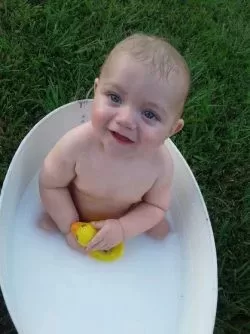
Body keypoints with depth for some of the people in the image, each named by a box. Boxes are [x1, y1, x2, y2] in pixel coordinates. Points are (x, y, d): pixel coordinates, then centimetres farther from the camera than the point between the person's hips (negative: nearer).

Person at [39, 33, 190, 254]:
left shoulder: (162, 164, -36)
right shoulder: (77, 144, -40)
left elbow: (156, 206, -16)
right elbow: (50, 185, -21)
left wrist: (122, 229, -30)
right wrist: (70, 227, -20)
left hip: (125, 217, 1)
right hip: (73, 212, -1)